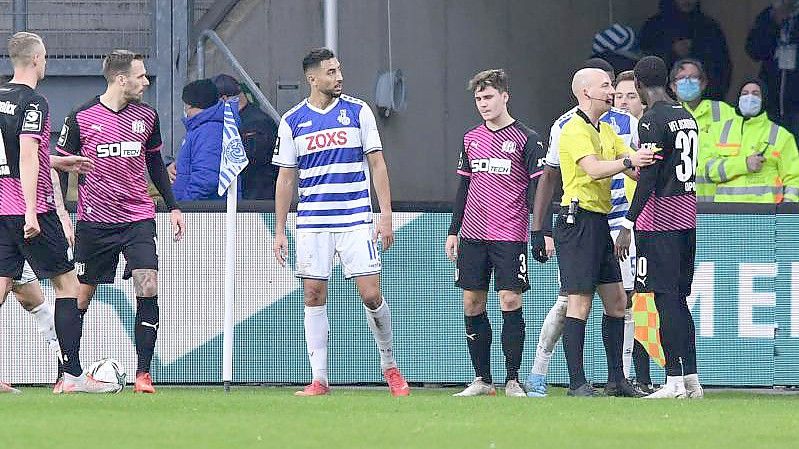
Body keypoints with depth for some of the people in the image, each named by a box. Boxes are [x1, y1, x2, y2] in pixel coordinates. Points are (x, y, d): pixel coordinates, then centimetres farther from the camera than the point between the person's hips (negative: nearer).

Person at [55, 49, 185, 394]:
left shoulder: (146, 116, 6)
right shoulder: (81, 119, -5)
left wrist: (173, 206, 16)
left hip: (138, 219, 2)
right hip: (94, 220, -2)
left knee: (148, 289, -13)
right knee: (80, 297, 4)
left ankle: (143, 374, -9)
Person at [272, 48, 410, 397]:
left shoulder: (358, 112, 3)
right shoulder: (292, 121, 5)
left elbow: (376, 164, 5)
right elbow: (286, 178, 10)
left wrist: (386, 215, -2)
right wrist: (279, 231, 6)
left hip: (356, 220, -1)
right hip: (312, 223, 1)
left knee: (371, 295, -6)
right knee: (314, 296, -1)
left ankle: (389, 366, 15)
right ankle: (319, 380, 4)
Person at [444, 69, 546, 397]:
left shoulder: (526, 138, -2)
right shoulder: (470, 139, 13)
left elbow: (537, 188, -3)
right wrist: (453, 231, 16)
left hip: (510, 235, -5)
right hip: (473, 234, 5)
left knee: (510, 301, -9)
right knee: (472, 304, 3)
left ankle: (512, 380, -2)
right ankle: (482, 379, 10)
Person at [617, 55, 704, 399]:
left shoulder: (652, 121, -13)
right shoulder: (687, 117, 13)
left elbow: (648, 179, -18)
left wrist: (628, 226, -17)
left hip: (659, 220, -8)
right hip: (687, 216, 8)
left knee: (666, 299, -7)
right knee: (678, 299, 12)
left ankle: (675, 381, -9)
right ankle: (691, 380, 12)